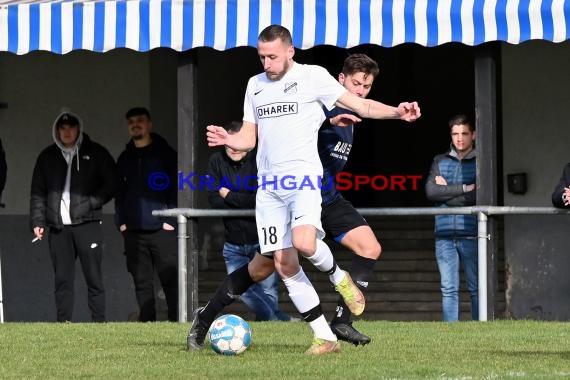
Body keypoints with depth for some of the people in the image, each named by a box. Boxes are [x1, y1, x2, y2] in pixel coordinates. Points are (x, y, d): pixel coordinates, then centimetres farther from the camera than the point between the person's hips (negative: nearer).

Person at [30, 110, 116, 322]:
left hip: (87, 223, -2)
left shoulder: (95, 154, 5)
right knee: (62, 278, 1)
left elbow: (111, 185, 5)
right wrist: (37, 221, 4)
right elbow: (37, 192, 14)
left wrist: (91, 203, -7)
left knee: (93, 277, -3)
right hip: (58, 226, 2)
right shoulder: (48, 157, 12)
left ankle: (99, 321, -2)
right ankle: (63, 322, 3)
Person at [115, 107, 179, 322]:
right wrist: (121, 221, 7)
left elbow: (175, 187, 0)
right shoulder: (125, 159, 16)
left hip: (162, 229, -4)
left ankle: (176, 320, -6)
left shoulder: (164, 153, 4)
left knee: (170, 279, -8)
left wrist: (171, 219, -8)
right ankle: (147, 322, 6)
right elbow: (119, 192, 19)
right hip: (133, 231, 4)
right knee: (142, 281, 4)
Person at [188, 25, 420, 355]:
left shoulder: (312, 76, -1)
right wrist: (228, 140, -4)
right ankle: (326, 338, 5)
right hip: (269, 184, 5)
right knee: (283, 264, -1)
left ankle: (338, 276, 4)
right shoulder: (255, 85, 15)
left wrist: (397, 113, -21)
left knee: (304, 242, -30)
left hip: (303, 177, -5)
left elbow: (360, 105, -4)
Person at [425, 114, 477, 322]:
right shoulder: (440, 161, 14)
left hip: (471, 235, -3)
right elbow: (430, 191, -2)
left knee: (476, 288, 0)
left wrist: (447, 191, -3)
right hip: (445, 236, 3)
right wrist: (464, 189, -8)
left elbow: (479, 196, -10)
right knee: (448, 289, 2)